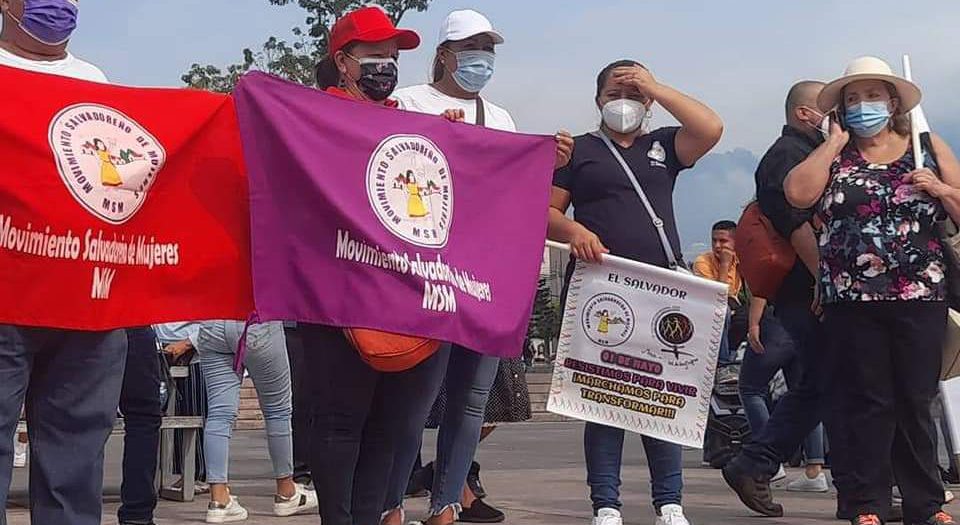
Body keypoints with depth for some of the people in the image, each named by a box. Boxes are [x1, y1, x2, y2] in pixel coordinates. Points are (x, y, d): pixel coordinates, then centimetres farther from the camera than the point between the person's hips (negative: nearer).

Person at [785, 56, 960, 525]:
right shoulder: (831, 156, 9)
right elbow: (798, 193, -11)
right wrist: (835, 143, -3)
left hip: (920, 297, 0)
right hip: (852, 300, 0)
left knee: (916, 402, 4)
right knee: (869, 402, 2)